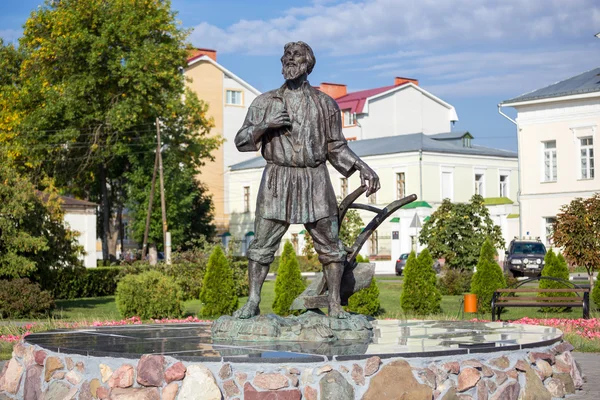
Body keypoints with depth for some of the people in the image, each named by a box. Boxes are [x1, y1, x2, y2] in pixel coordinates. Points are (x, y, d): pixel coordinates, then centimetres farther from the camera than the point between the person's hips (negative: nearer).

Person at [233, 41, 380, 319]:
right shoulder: (265, 102, 11)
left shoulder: (326, 104, 12)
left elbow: (336, 147, 14)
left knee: (330, 245, -2)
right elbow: (241, 142, 7)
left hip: (315, 181, 1)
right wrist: (264, 125, -10)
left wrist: (361, 167, 1)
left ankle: (335, 304, 5)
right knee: (262, 244, -4)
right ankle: (252, 302, 4)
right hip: (277, 180, 0)